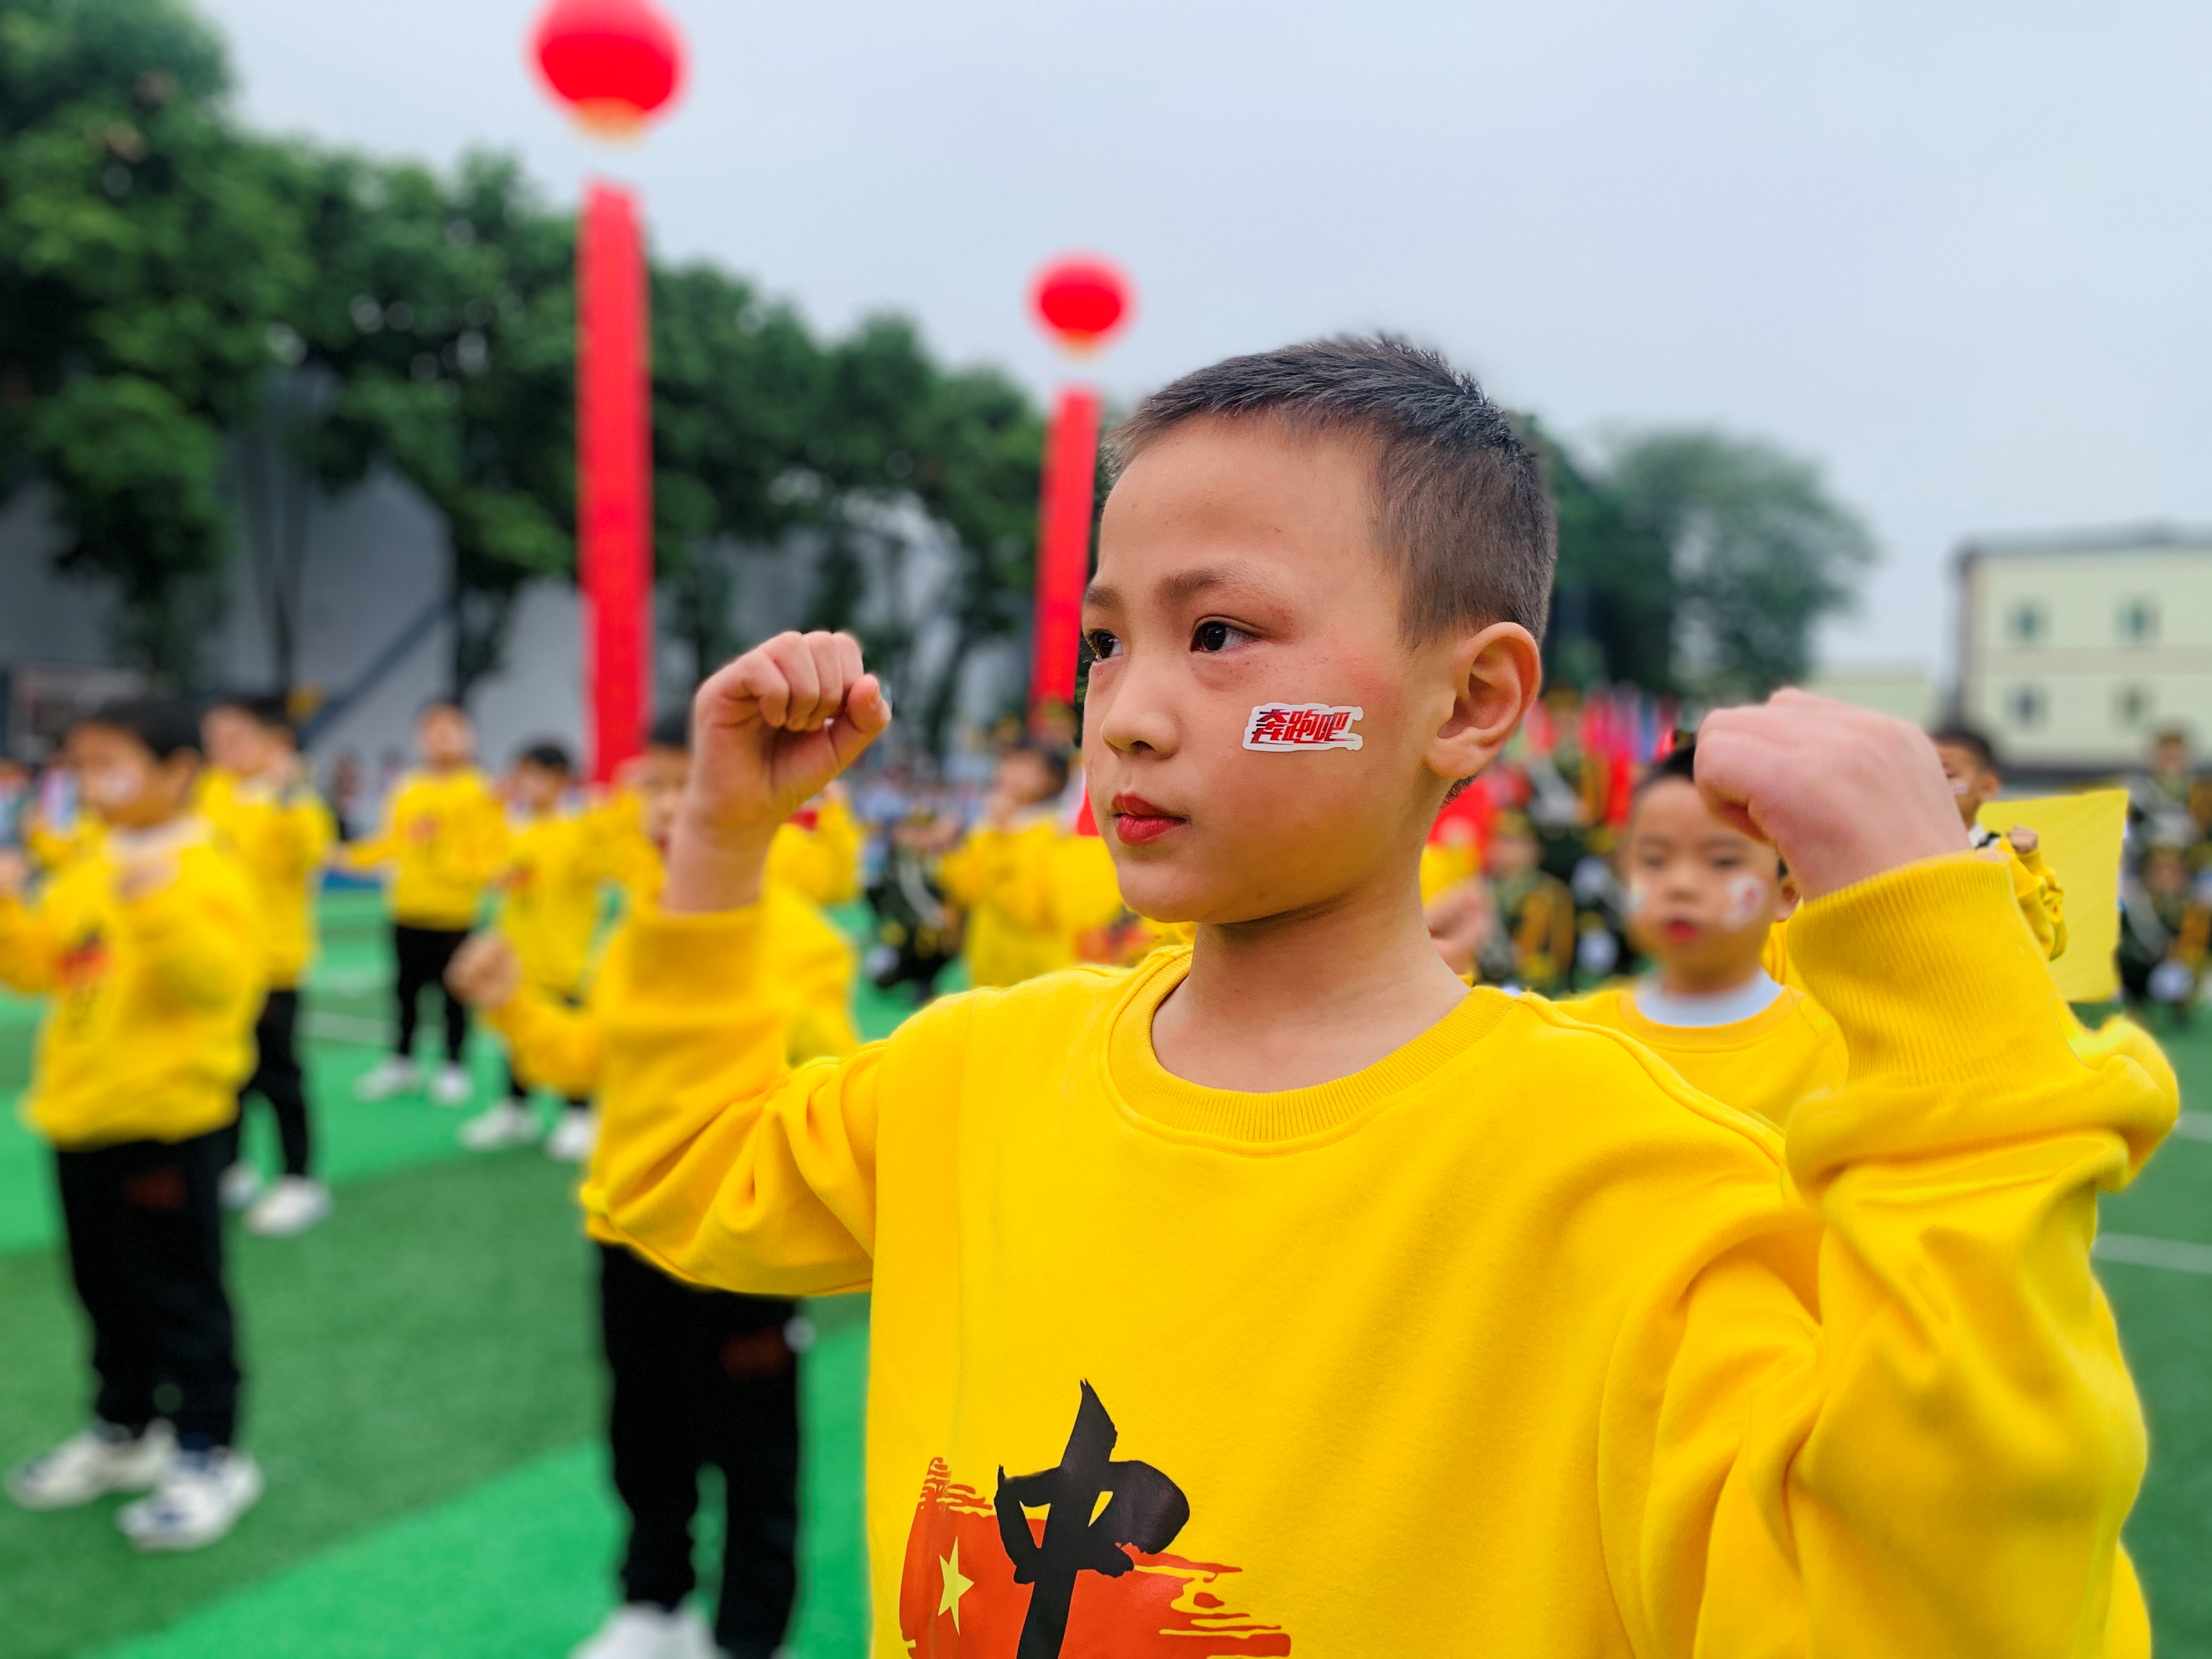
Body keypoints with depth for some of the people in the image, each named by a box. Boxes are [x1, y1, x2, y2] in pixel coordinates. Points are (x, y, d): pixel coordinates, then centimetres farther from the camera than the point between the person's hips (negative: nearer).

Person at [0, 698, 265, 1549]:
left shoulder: (209, 871, -16)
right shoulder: (86, 872, 8)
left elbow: (217, 976, -28)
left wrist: (158, 908, -41)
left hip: (168, 1121, -8)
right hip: (80, 1118, 8)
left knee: (181, 1294, 3)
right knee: (107, 1289, 21)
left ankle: (209, 1455, 18)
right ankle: (124, 1431, 39)